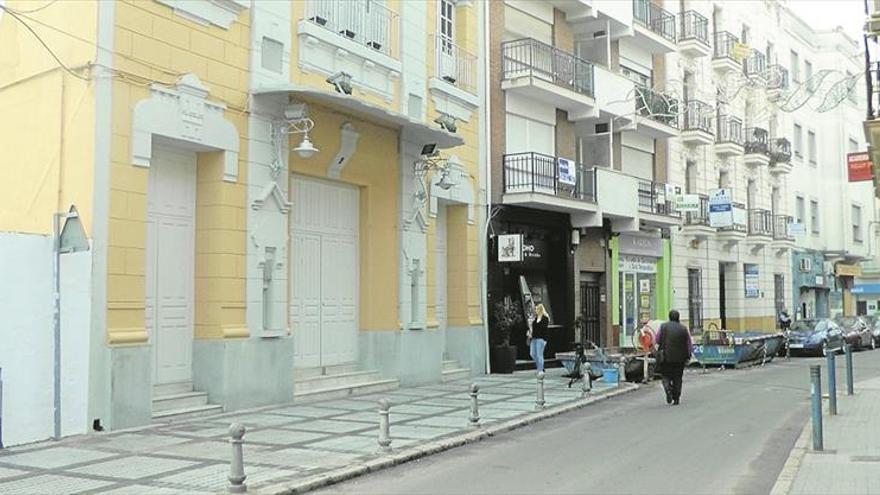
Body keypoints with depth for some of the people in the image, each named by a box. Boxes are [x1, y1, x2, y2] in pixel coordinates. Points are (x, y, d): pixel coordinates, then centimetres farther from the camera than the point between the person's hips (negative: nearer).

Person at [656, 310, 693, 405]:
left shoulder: (664, 326, -4)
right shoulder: (683, 328, 0)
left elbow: (658, 340, 3)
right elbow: (689, 345, 2)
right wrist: (688, 356, 14)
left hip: (666, 356, -1)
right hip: (679, 358, 1)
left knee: (666, 376, 12)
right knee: (677, 378, 13)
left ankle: (668, 390, -15)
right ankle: (676, 399, 12)